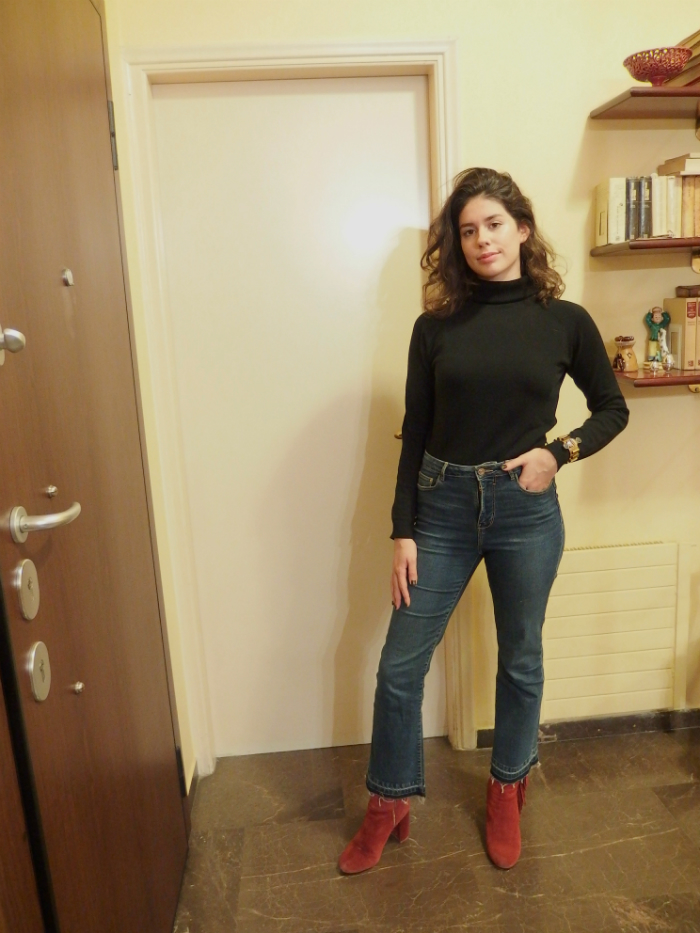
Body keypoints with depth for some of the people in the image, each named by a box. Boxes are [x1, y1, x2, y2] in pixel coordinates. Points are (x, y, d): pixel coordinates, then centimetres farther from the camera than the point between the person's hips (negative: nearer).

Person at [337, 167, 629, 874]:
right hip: (442, 506, 1)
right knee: (400, 663, 5)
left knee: (520, 659, 15)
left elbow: (611, 410, 11)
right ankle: (389, 806, 29)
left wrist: (560, 452, -8)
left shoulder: (565, 322, 0)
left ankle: (506, 792, 41)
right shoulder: (436, 325, 0)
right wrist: (403, 531, -2)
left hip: (526, 511, 0)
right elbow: (415, 432, 1)